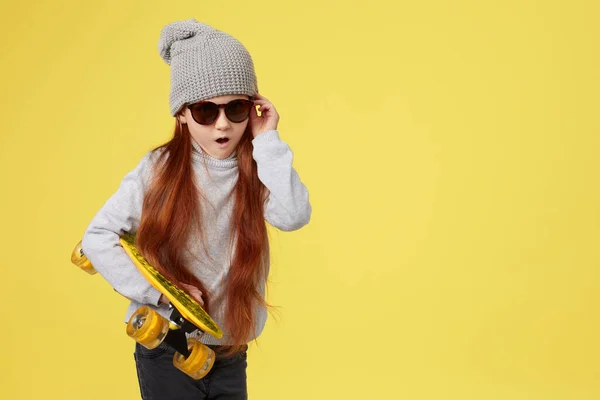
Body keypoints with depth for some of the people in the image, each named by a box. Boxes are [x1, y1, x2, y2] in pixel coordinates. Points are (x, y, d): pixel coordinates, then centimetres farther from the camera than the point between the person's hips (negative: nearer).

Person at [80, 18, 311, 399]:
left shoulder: (256, 171, -6)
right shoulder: (158, 171, -11)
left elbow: (294, 216, -24)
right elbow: (97, 237, -9)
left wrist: (267, 140, -20)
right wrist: (158, 291, -17)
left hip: (230, 352, 2)